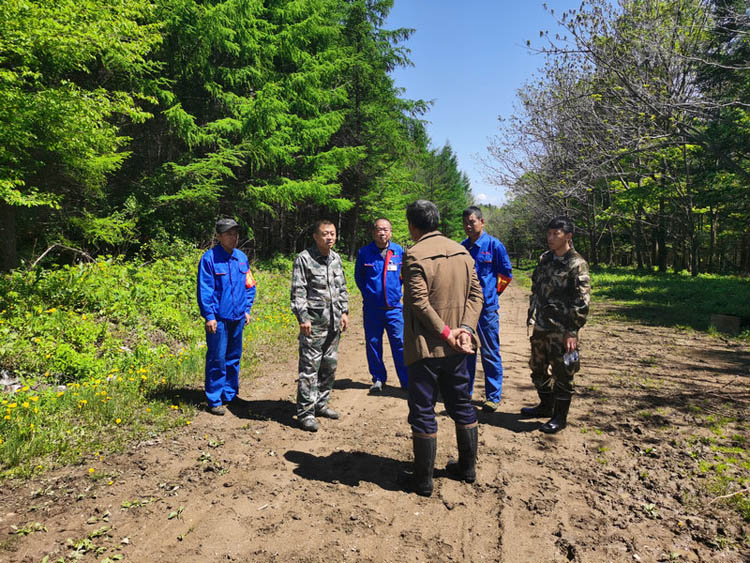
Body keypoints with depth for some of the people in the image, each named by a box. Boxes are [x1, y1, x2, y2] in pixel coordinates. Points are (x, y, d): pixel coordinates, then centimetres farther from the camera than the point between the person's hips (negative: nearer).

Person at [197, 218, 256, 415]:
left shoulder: (241, 257, 7)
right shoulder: (210, 258, -9)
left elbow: (249, 286, 15)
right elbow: (204, 290, -10)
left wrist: (247, 310, 10)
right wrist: (209, 316, -13)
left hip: (237, 318, 6)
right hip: (218, 319, -6)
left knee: (234, 358, 14)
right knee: (217, 360, 0)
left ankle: (230, 395, 28)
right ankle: (214, 400, 11)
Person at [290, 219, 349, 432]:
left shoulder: (336, 259, 12)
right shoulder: (304, 259, -7)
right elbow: (297, 292, -10)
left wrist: (344, 312, 12)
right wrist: (303, 318, -16)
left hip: (334, 322, 7)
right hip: (313, 322, -7)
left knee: (330, 365, 13)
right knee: (309, 367, -5)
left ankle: (321, 403, 27)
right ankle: (305, 412, 2)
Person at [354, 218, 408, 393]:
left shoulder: (399, 251, 1)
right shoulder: (364, 252, 0)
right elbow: (359, 277, 14)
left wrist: (396, 290, 8)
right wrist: (368, 293, 9)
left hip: (394, 307, 0)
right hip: (371, 308, 1)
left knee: (400, 343, -2)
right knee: (373, 344, 8)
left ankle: (407, 381, 9)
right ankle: (378, 379, 24)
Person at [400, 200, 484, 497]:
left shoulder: (415, 254, -14)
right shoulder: (461, 251, 7)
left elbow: (419, 301, -22)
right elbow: (476, 293, 3)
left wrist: (446, 332, -16)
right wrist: (465, 329, -5)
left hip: (425, 347, -6)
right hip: (455, 348, 7)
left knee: (422, 413, 5)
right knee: (462, 405, 19)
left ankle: (423, 480, 16)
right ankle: (467, 467, 32)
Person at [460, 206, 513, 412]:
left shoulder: (494, 245, -5)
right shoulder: (462, 247, 7)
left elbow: (506, 273, 3)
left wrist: (493, 292, 5)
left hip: (487, 307, -5)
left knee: (490, 354, 2)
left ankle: (493, 397, 13)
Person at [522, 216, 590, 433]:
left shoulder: (577, 264, -11)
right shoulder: (545, 259, 10)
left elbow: (582, 302, -14)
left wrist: (572, 332, -17)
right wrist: (532, 317, 13)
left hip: (561, 330, -7)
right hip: (541, 326, 7)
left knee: (562, 374, 3)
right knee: (538, 369, 18)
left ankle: (560, 417, 18)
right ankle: (546, 406, 37)